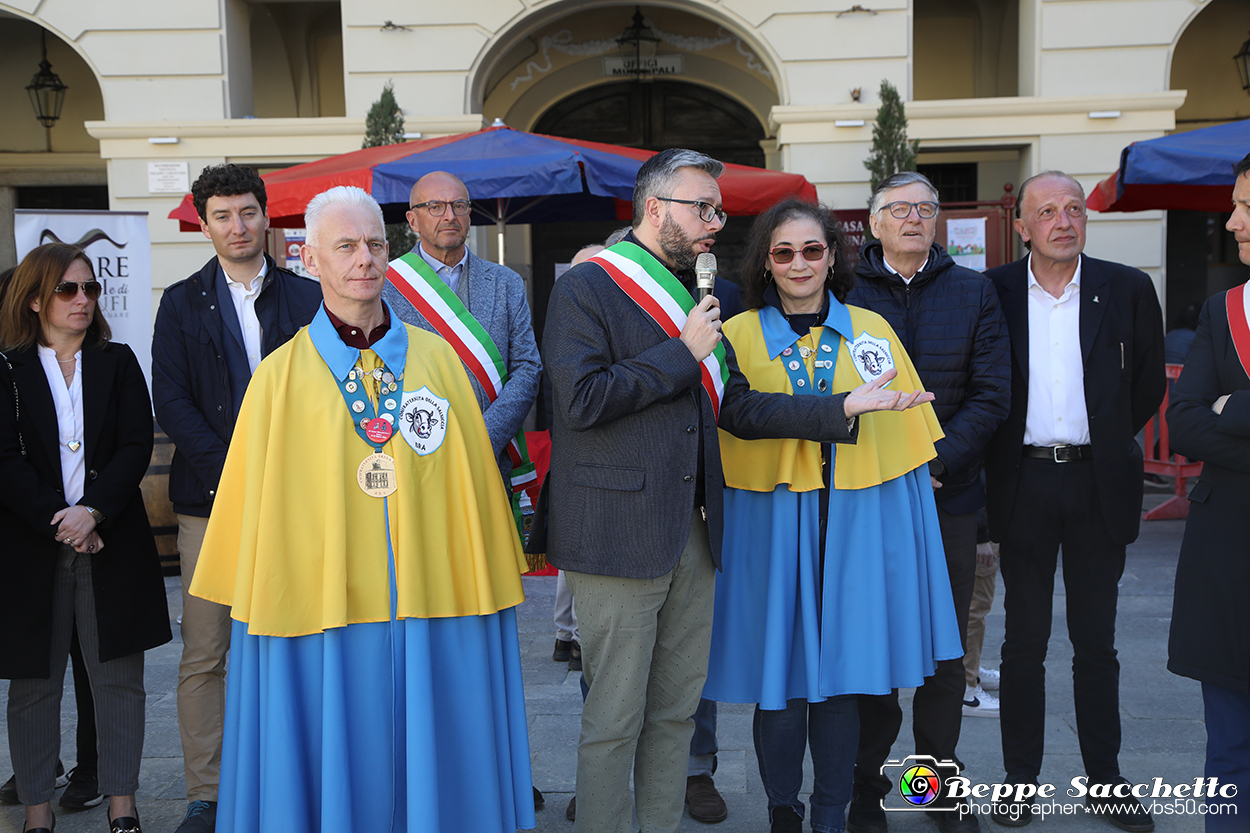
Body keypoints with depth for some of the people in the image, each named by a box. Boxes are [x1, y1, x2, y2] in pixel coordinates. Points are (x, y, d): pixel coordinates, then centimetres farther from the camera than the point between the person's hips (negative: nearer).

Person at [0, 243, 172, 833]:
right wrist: (57, 523, -14)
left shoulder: (118, 364, 10)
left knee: (119, 677, 4)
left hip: (113, 542, 1)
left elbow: (137, 446, 0)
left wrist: (93, 510, -14)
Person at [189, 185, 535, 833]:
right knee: (335, 773, 8)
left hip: (432, 611, 2)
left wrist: (482, 589, 9)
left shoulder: (438, 358, 6)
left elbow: (475, 480, 9)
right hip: (323, 611, -1)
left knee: (430, 769, 11)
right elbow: (254, 507, 6)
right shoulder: (280, 377, 2)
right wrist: (261, 602, 5)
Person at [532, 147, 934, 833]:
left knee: (677, 710, 15)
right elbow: (581, 399, -19)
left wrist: (842, 408, 3)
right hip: (618, 535, -7)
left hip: (692, 535, 7)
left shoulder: (698, 296, 18)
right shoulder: (586, 287, -6)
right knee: (614, 720, 1)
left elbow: (734, 408, 13)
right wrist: (683, 353, -12)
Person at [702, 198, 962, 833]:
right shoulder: (737, 336, 4)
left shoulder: (872, 331, 8)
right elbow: (720, 432, 5)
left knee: (841, 668, 5)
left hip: (857, 519, 1)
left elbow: (903, 431, 9)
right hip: (771, 521, -1)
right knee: (779, 670, 2)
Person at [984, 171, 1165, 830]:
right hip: (1023, 485, -1)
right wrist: (1001, 449, 3)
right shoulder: (991, 293, 1)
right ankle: (1021, 779, 17)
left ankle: (1104, 780, 22)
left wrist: (1108, 439, 8)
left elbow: (1148, 383, 10)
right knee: (1024, 640, 7)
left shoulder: (1128, 290, 3)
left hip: (1098, 483, 1)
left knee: (1096, 641, 10)